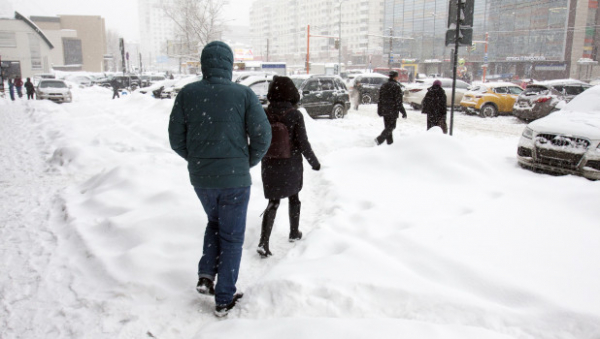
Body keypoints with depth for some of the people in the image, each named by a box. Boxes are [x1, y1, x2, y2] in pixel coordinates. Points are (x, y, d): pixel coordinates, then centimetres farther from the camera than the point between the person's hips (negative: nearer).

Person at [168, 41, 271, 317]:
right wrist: (249, 162, 7)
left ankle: (206, 275, 17)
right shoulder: (244, 94, -8)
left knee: (214, 222, 30)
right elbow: (262, 136, -11)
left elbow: (176, 139, 0)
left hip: (200, 178, 3)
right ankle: (224, 300, 19)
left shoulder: (187, 93, -2)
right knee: (231, 237, 12)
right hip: (235, 179, -3)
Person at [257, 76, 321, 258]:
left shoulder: (264, 114, -6)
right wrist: (314, 162, 1)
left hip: (270, 165, 2)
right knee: (293, 197, 21)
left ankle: (263, 242, -6)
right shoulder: (295, 115, -14)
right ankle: (294, 233, 36)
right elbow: (303, 144, -12)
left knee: (273, 202, 7)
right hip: (291, 165, -2)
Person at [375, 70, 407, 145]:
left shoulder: (383, 86, 12)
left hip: (384, 110, 7)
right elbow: (398, 101, -13)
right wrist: (403, 112, -8)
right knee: (391, 127, -2)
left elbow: (380, 99, 15)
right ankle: (379, 139, -17)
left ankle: (389, 142, 15)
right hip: (392, 111, -7)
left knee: (387, 127, 14)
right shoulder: (396, 86, -10)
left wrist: (379, 110, 21)